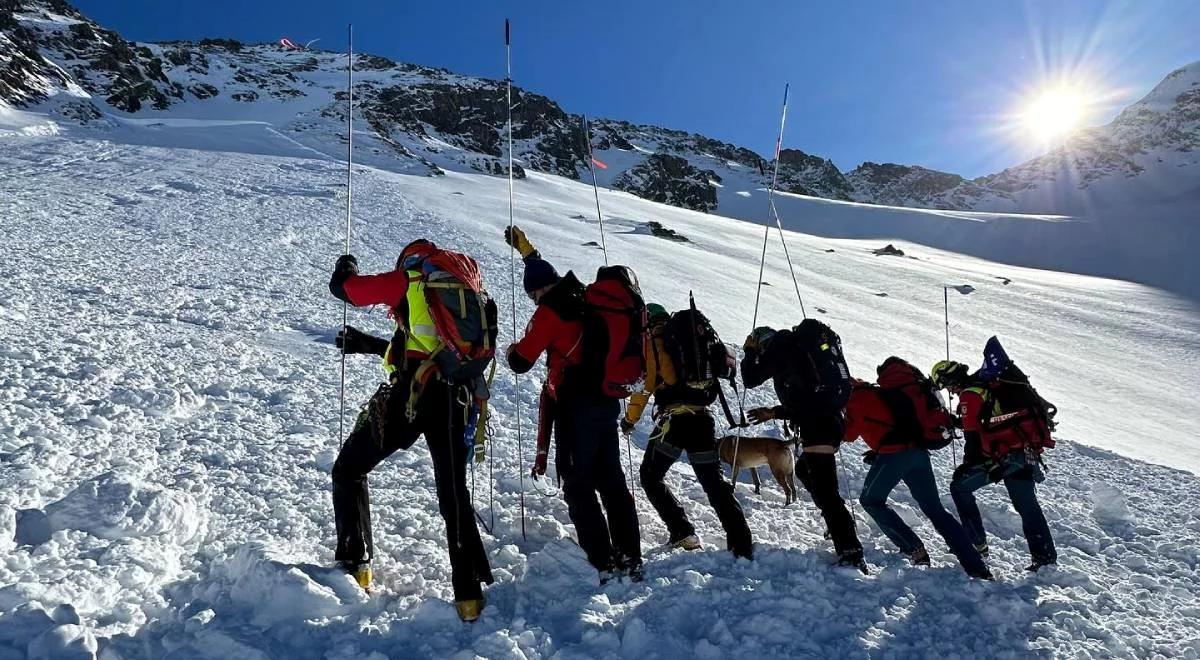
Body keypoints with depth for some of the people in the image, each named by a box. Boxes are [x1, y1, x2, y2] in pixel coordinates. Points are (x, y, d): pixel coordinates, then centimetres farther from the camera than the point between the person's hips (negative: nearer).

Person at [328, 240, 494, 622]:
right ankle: (469, 594, 8)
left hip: (410, 393, -5)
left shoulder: (410, 279, 7)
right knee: (454, 497, 13)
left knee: (349, 469, 16)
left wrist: (346, 266, 37)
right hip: (455, 398, 5)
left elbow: (344, 287, 13)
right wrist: (368, 344, 40)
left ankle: (354, 566, 13)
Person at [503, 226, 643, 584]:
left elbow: (521, 362, -8)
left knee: (578, 486, 0)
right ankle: (631, 559, 17)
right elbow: (548, 276, 34)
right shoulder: (584, 298, 13)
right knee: (611, 480, 13)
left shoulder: (549, 311, -10)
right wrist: (525, 249, 46)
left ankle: (603, 564, -1)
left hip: (576, 406, -8)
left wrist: (512, 351, 16)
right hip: (607, 401, 8)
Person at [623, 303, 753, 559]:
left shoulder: (652, 342, 2)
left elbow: (645, 384, -4)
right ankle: (742, 545, 2)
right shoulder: (701, 334, 16)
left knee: (650, 476, 13)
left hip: (673, 418, -5)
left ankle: (682, 532, 5)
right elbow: (728, 367, 19)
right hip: (703, 418, 5)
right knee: (714, 482, 11)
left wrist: (630, 419, 7)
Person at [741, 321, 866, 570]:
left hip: (817, 426, -9)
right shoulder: (802, 346, 27)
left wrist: (749, 352, 20)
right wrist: (774, 413, 33)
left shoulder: (780, 345, 2)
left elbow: (751, 379, 4)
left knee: (825, 491, -11)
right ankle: (840, 526, 25)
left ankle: (851, 554, -16)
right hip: (832, 419, 9)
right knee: (804, 470, 27)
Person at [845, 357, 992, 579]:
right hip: (919, 452, 7)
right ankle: (977, 567, 8)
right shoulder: (877, 393, 25)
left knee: (870, 500, 13)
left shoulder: (859, 398, 5)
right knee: (935, 510, 13)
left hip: (894, 454, -7)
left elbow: (848, 433, 4)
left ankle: (914, 550, 4)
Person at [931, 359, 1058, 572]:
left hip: (1003, 455, -8)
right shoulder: (991, 384, 15)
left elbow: (972, 435, -11)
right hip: (1028, 453, 8)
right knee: (1027, 505, 14)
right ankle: (1045, 555, 14)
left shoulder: (969, 395, -9)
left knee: (960, 487, 7)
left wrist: (967, 464, -2)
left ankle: (977, 542, 9)